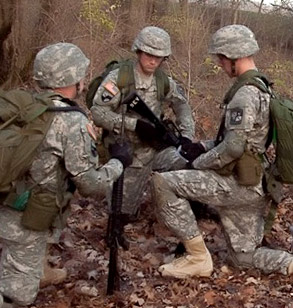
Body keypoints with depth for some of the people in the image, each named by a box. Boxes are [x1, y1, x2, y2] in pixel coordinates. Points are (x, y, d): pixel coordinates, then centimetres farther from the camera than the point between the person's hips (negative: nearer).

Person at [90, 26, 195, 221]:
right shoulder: (119, 78, -14)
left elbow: (182, 106, 13)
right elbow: (98, 112, -21)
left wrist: (186, 136, -2)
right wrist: (135, 124, -27)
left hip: (156, 148, 4)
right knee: (125, 214, -1)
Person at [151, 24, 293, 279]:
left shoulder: (245, 95, -19)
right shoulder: (263, 89, 13)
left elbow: (232, 148, -24)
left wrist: (198, 163, -9)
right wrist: (204, 146, 12)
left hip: (240, 184, -10)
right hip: (253, 185, 10)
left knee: (163, 183, -13)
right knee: (244, 257, 21)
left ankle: (198, 258, -5)